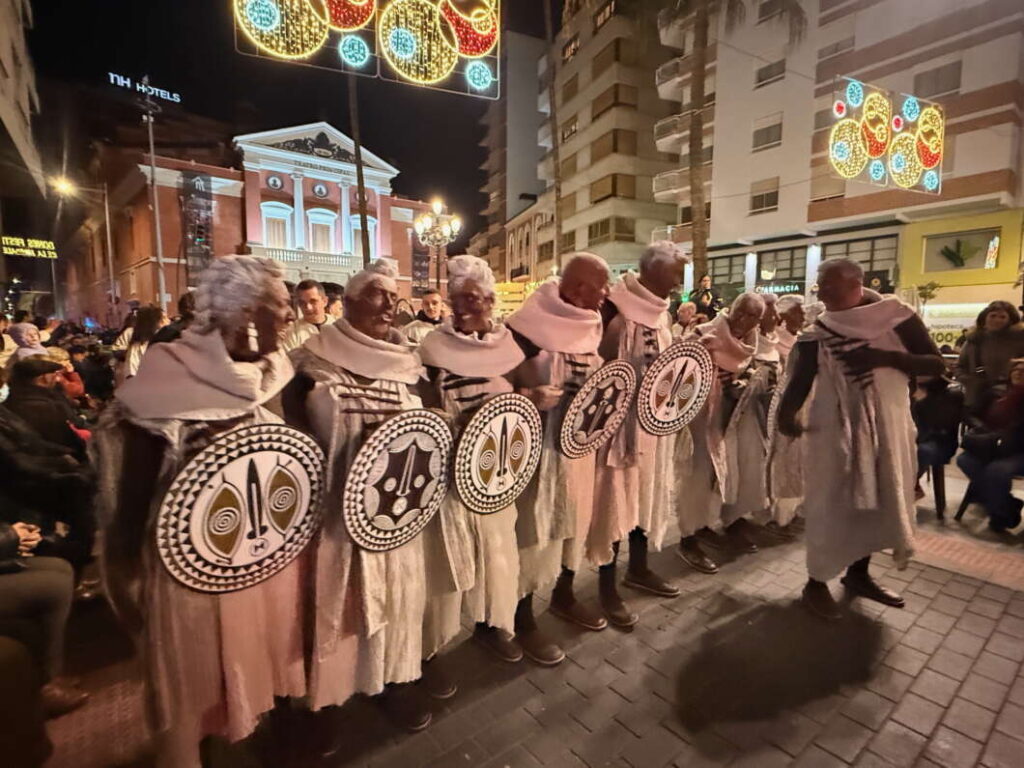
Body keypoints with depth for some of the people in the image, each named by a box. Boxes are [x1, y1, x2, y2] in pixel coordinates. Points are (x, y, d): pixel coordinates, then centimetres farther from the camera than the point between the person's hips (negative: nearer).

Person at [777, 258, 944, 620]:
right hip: (835, 427, -3)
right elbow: (800, 380, -13)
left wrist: (885, 357, -21)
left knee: (879, 500, 14)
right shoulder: (817, 333, -6)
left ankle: (858, 573, 33)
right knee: (830, 502, 0)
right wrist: (786, 413, -33)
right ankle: (816, 581, 14)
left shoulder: (897, 316, -2)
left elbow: (936, 364, -4)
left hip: (888, 424, 3)